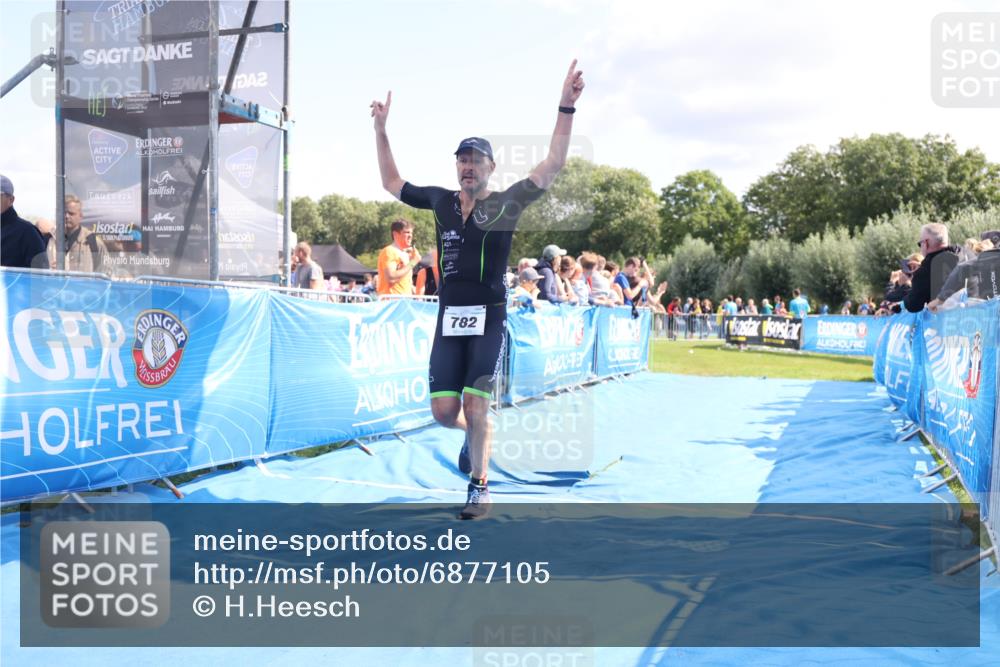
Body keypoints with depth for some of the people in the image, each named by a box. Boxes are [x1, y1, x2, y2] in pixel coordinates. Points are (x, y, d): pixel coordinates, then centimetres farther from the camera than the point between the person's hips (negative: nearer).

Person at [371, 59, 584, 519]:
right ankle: (475, 433, 37)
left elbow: (553, 165, -9)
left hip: (489, 318, -3)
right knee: (444, 412, 2)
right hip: (448, 318, 4)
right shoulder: (441, 201, 10)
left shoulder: (506, 203, 0)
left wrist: (566, 107, -16)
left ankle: (479, 486, 14)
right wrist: (381, 129, 18)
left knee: (475, 407, -7)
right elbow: (392, 183, 22)